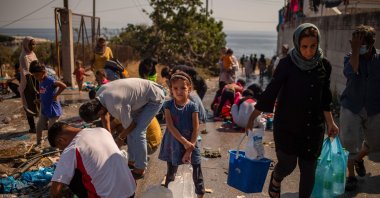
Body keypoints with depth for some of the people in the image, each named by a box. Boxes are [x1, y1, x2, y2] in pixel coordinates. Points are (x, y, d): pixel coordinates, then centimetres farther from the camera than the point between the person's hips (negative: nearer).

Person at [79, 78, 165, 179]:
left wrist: (120, 138, 2)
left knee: (137, 132, -12)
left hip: (155, 98, -9)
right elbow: (105, 115, 11)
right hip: (143, 95, 9)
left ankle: (140, 169, 2)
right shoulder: (99, 94, -9)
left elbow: (129, 125, -17)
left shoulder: (115, 106, -34)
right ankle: (132, 160, 27)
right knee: (132, 130, 11)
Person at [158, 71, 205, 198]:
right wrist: (184, 142, -20)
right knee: (170, 174, 18)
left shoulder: (192, 107, -8)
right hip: (173, 145, 1)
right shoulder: (168, 105, -6)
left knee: (197, 175, 5)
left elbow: (196, 129, -9)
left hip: (190, 145, -1)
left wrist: (190, 149, -14)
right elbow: (170, 126, -13)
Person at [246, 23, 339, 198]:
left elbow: (325, 98, 9)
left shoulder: (324, 65, -2)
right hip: (287, 125, -3)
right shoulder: (287, 64, -13)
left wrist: (330, 122, 11)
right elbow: (271, 91, -10)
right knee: (287, 165, 1)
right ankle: (276, 179, 37)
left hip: (314, 127, 3)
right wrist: (253, 117, -10)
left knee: (309, 169, 9)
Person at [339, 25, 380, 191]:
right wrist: (355, 51, -26)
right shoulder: (351, 57, -5)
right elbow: (349, 72, -27)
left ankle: (358, 159, 47)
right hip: (351, 107, -2)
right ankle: (351, 176, 18)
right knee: (352, 143, -1)